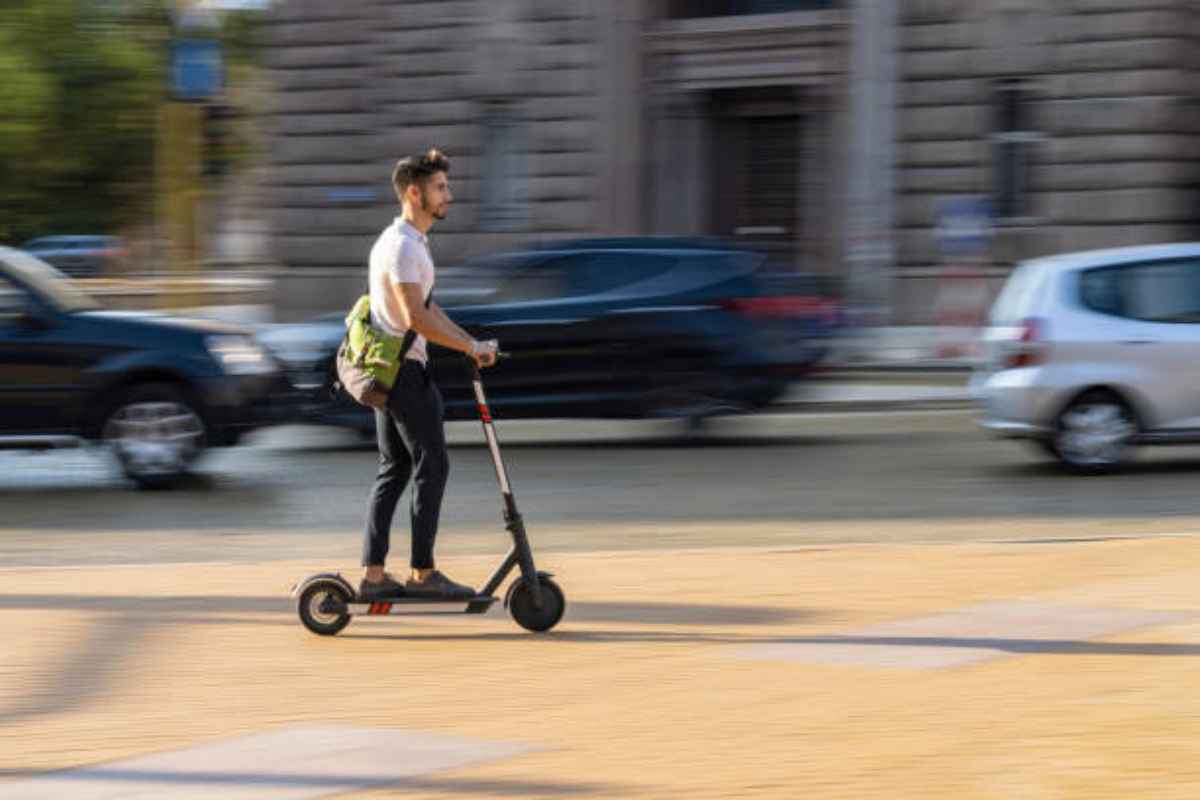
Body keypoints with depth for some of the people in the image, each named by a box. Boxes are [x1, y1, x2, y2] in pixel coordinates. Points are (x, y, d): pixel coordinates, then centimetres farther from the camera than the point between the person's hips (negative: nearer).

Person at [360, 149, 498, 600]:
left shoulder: (411, 242, 17)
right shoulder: (402, 246, -17)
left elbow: (426, 308, 21)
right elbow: (415, 318, -24)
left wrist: (472, 344, 15)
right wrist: (471, 347, -19)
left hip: (386, 370, 10)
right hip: (405, 369, -10)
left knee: (393, 469, 11)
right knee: (431, 465, -4)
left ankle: (373, 574, 11)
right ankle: (423, 573, -1)